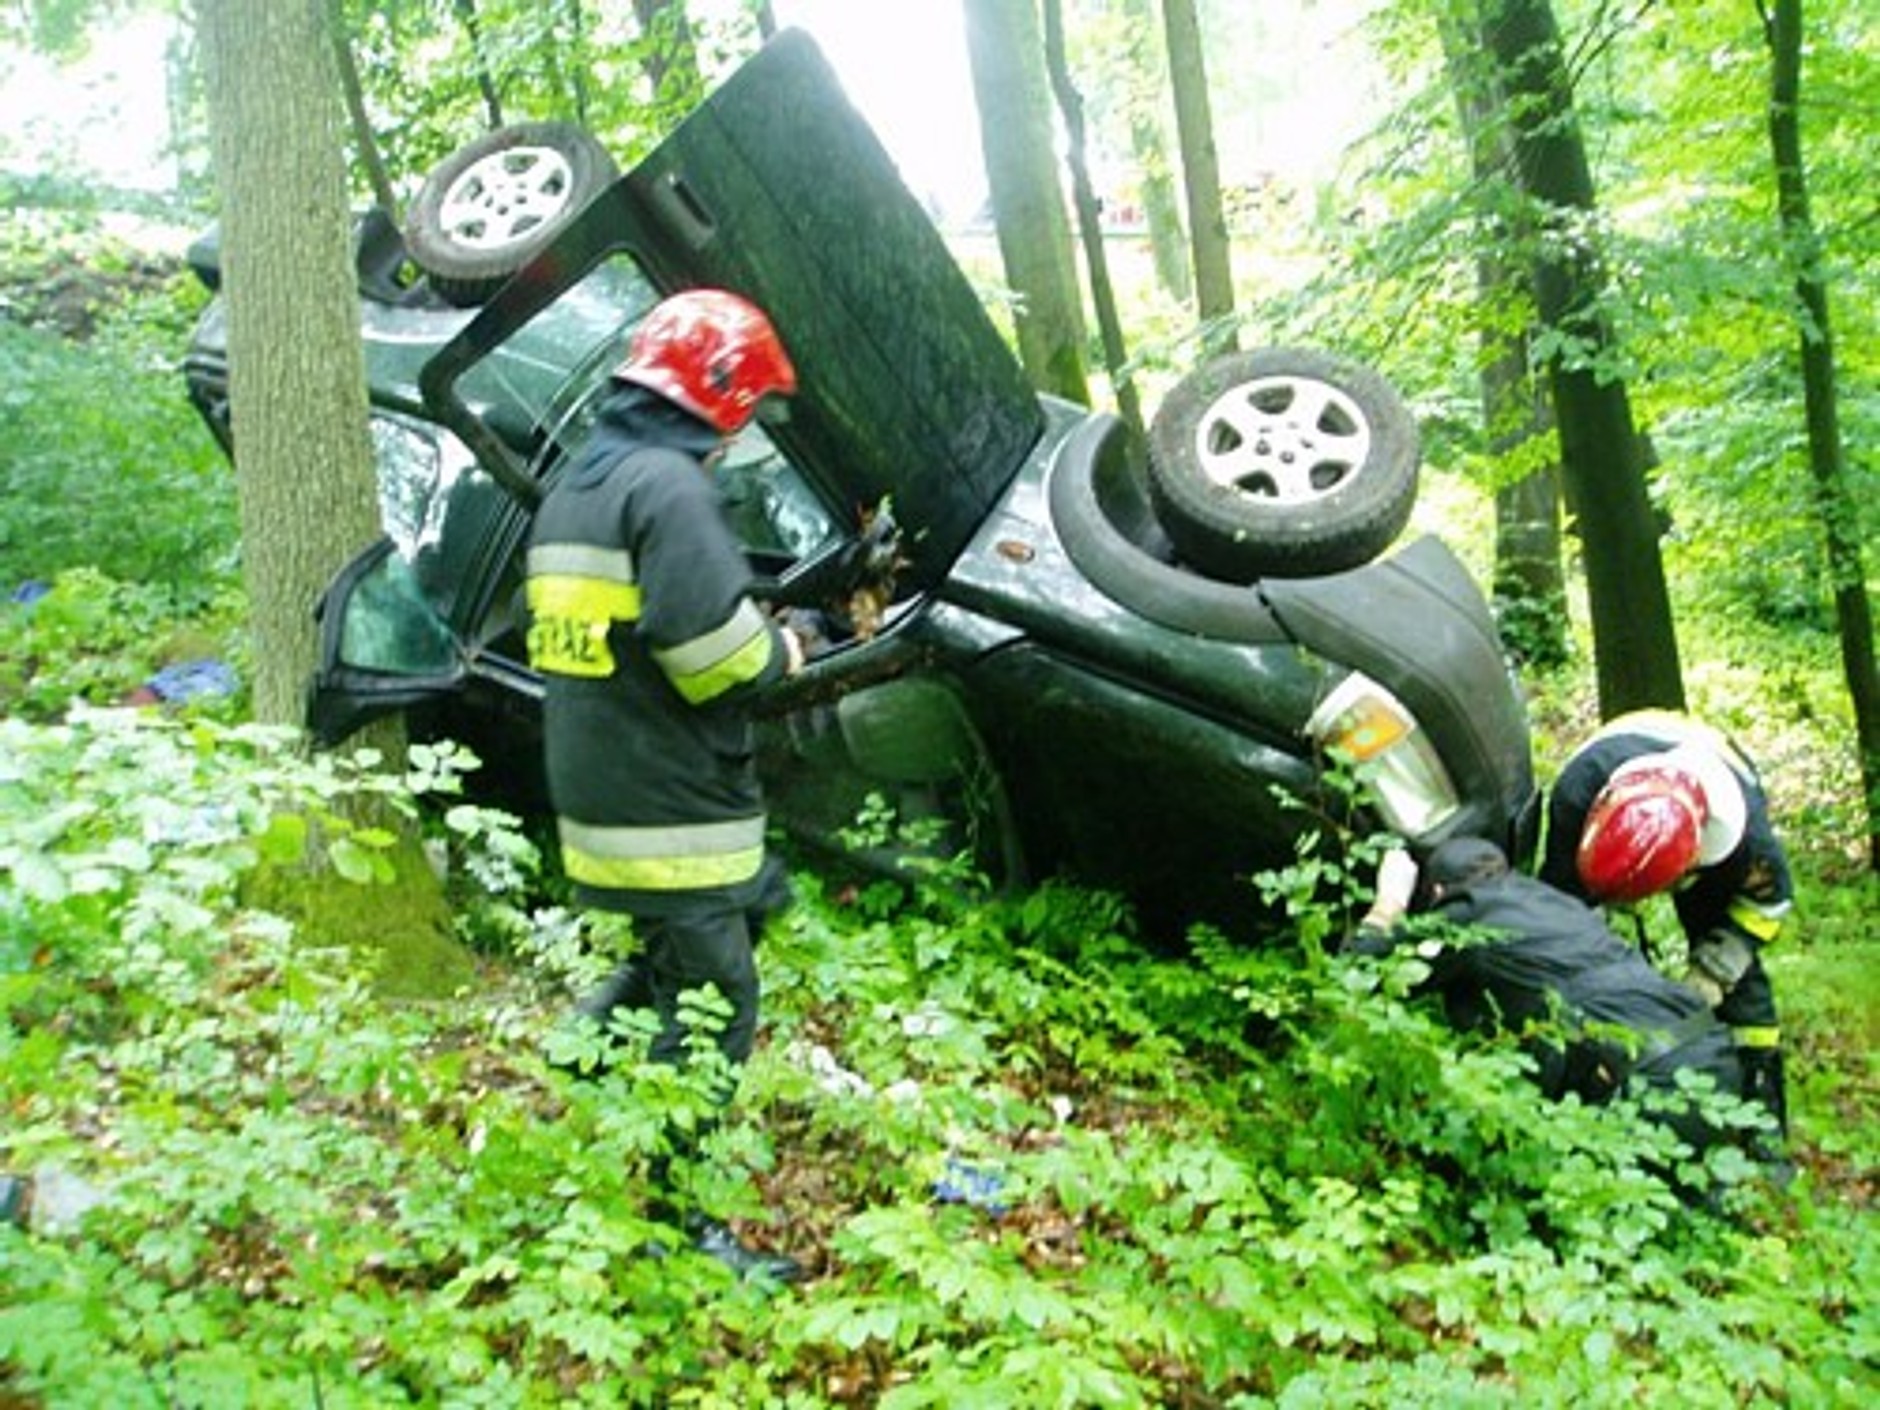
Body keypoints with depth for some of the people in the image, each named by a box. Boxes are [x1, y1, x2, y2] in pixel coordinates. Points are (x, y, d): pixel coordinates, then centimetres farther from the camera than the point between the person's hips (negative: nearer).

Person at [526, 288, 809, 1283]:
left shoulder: (576, 482, 15)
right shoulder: (667, 484, -17)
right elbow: (713, 647, -26)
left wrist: (758, 641, 14)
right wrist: (780, 653, -4)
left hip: (598, 792, 10)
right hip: (669, 811, -9)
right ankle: (679, 1228, 12)